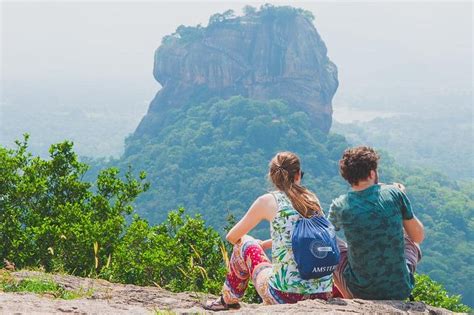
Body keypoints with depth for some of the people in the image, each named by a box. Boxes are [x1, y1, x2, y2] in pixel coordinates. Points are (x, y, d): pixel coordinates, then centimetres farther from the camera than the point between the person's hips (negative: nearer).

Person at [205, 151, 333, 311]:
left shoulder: (268, 201, -1)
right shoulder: (313, 199, 11)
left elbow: (232, 237, 12)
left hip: (285, 295, -4)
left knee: (244, 244, 21)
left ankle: (228, 300, 37)